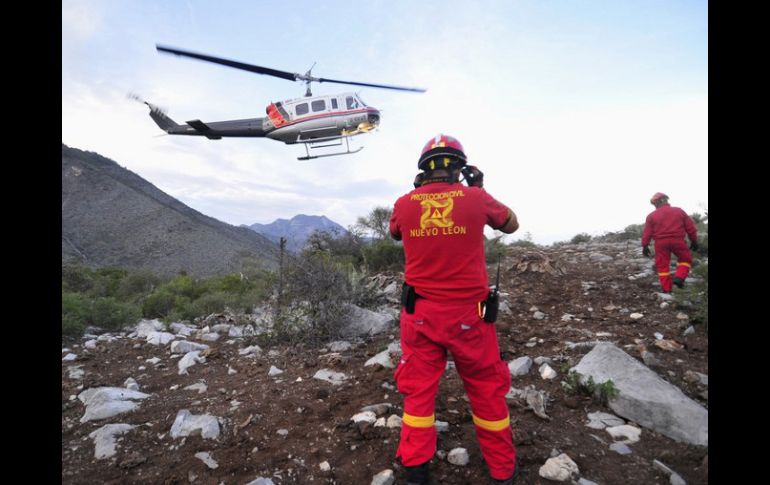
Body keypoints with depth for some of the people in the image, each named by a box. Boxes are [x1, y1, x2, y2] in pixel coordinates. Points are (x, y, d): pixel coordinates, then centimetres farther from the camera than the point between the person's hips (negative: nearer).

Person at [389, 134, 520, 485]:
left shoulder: (405, 203, -3)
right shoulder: (476, 198, -7)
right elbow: (512, 225, 11)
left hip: (420, 313, 1)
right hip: (467, 314, -1)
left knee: (418, 389, 15)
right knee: (487, 390, 16)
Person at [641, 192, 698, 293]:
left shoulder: (651, 216, 3)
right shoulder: (679, 211, 7)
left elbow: (647, 232, -1)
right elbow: (690, 227, 9)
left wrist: (645, 246, 3)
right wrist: (694, 241, 17)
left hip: (661, 242, 0)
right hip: (677, 240, 0)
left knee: (662, 265, 6)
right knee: (685, 259, 21)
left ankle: (666, 289, 6)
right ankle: (679, 277, -1)